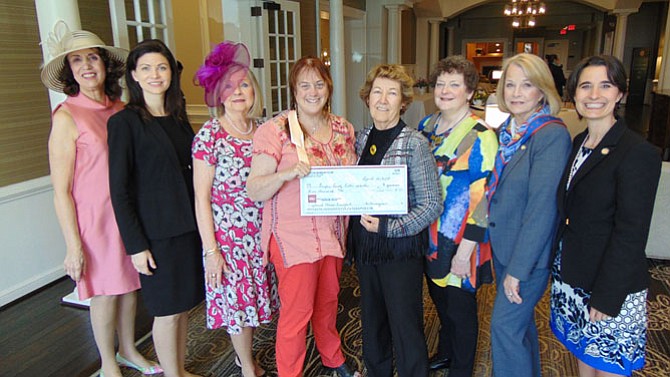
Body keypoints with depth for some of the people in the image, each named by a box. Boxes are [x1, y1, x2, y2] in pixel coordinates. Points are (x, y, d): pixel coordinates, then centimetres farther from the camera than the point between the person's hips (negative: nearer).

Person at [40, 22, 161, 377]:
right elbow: (61, 191, -12)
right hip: (94, 218, -5)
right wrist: (74, 246, -13)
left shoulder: (121, 110, 3)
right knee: (104, 291, 9)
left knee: (129, 284, 16)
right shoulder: (67, 115, -12)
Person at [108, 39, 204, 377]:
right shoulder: (124, 122, -9)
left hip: (187, 225, 6)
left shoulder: (178, 118, 10)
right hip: (155, 232, -6)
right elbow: (119, 191, -11)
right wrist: (136, 245, -14)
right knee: (167, 311, 6)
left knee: (184, 304, 16)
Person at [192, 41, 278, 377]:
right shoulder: (209, 134, -12)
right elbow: (202, 198, -11)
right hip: (228, 234, -5)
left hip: (261, 232, 5)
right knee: (237, 300, 8)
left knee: (255, 296, 16)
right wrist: (210, 249, -13)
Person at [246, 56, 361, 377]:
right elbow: (254, 191, -15)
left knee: (328, 302, 21)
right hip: (294, 237, -5)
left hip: (332, 233, 6)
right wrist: (289, 173, -31)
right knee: (297, 311, 2)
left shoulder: (342, 128, 6)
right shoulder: (274, 130, -11)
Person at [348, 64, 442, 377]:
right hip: (365, 246, 6)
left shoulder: (414, 143, -13)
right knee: (371, 321, 21)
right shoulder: (362, 139, 4)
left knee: (405, 327, 7)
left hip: (401, 248, -5)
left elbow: (432, 205, -14)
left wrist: (387, 227, -21)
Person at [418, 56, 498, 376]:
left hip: (460, 241, -6)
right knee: (440, 299, 23)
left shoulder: (480, 137, -16)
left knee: (460, 308, 12)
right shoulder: (426, 126, 5)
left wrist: (464, 251, -20)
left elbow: (483, 198, -19)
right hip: (428, 236, 6)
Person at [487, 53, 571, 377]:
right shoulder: (506, 130, 5)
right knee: (521, 321, 22)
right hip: (502, 245, 7)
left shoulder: (553, 135, -19)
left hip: (530, 254, -7)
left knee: (505, 327, -1)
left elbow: (542, 207, -22)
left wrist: (517, 268, -20)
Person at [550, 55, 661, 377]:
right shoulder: (579, 143, 6)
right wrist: (559, 264, 9)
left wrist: (607, 297, -17)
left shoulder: (638, 152, -17)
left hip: (612, 288, -6)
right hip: (571, 276, 7)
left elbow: (631, 234, -18)